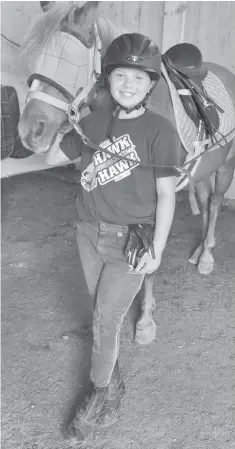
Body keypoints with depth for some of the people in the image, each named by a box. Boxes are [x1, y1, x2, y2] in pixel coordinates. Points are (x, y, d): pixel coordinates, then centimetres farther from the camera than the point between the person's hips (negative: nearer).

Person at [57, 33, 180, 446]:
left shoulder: (159, 131, -11)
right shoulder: (93, 123, 3)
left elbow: (166, 195, -10)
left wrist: (157, 250, -11)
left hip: (129, 241, -5)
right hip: (89, 233, 5)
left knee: (106, 322, 0)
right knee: (103, 314, 17)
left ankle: (99, 396, 24)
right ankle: (112, 386, 39)